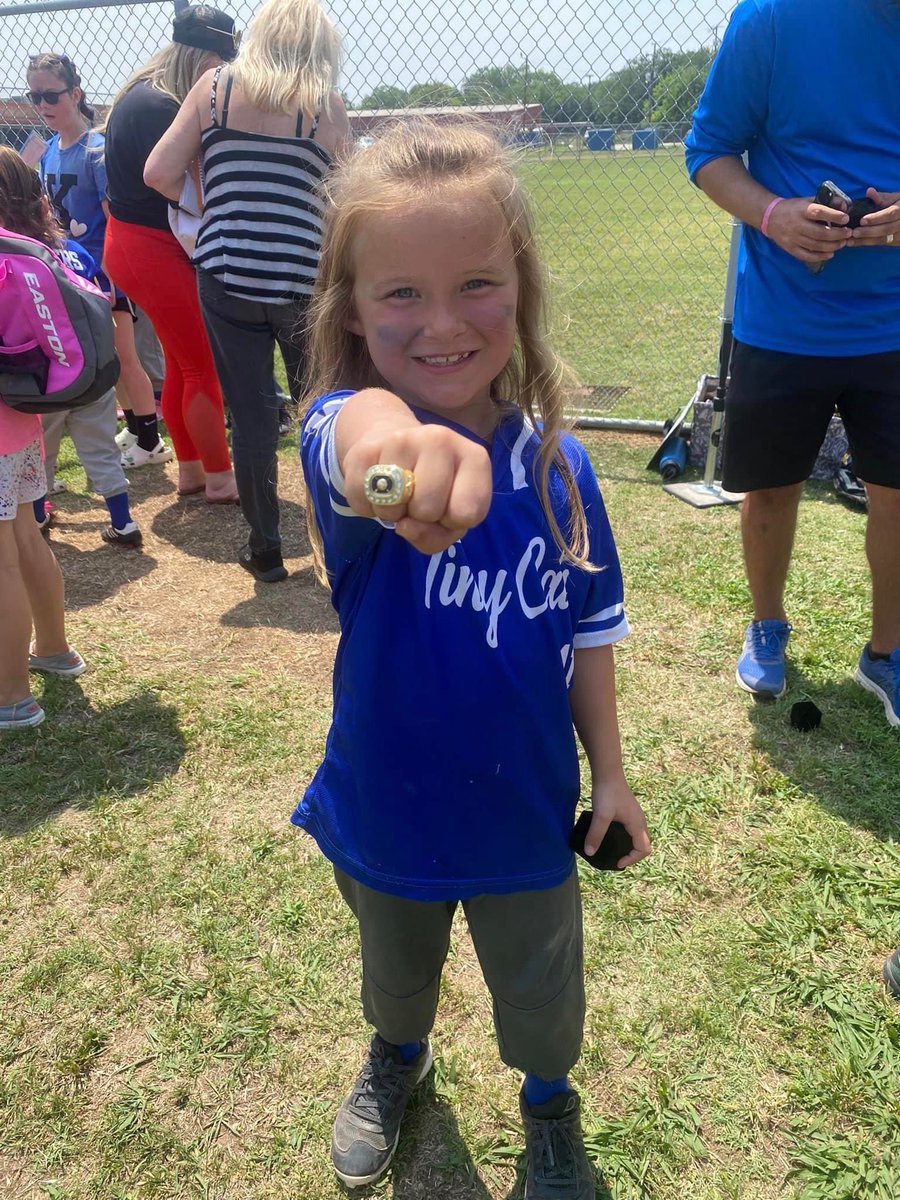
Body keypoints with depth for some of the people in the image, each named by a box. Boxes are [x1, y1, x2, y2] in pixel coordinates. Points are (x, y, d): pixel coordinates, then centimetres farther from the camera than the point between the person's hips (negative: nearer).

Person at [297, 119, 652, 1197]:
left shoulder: (557, 465, -15)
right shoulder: (352, 430, -24)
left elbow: (588, 633, -3)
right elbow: (353, 430, -51)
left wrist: (608, 772, 1)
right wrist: (396, 444, -75)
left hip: (527, 808, 1)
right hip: (388, 808, 0)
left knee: (541, 994, 25)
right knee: (396, 973, 30)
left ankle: (550, 1104, 59)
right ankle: (397, 1059, 64)